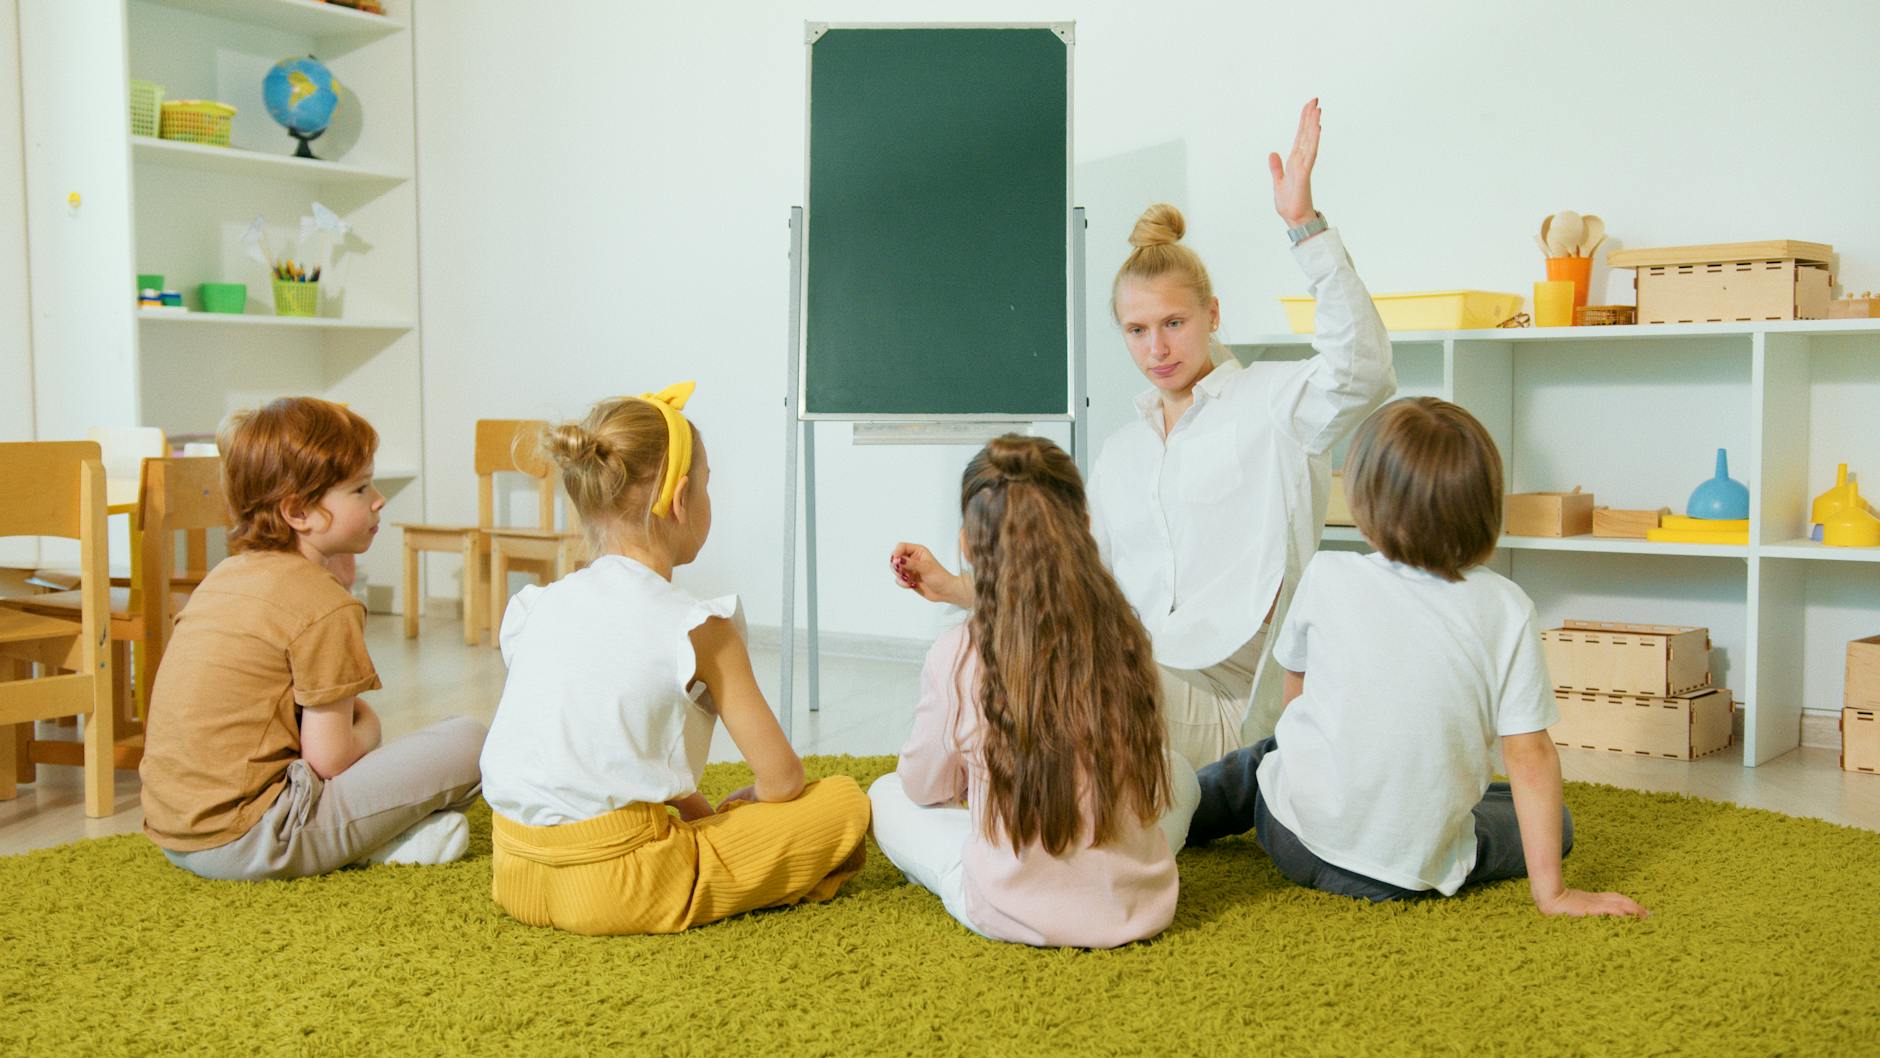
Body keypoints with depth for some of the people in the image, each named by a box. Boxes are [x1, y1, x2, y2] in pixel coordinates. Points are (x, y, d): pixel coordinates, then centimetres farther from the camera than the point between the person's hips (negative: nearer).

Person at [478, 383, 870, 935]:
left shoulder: (535, 607, 7)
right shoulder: (697, 628, -9)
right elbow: (781, 778, -5)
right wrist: (732, 814, 17)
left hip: (517, 880, 7)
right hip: (618, 891, -7)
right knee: (846, 802, 3)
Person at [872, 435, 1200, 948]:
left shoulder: (956, 657, -15)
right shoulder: (1127, 637, -5)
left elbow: (925, 787, 3)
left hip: (1010, 916, -2)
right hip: (1138, 906, 3)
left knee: (888, 795, 21)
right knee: (1175, 770, 31)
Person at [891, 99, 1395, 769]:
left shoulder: (1270, 403, 2)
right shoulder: (1121, 451, 21)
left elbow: (1360, 372, -21)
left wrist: (1305, 225, -28)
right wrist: (957, 589, 10)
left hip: (1221, 705, -6)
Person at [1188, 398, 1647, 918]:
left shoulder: (1328, 576, -7)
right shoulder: (1506, 607, -8)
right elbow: (1530, 753, -9)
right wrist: (1551, 892, -4)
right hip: (1419, 869, -2)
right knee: (1552, 822, 25)